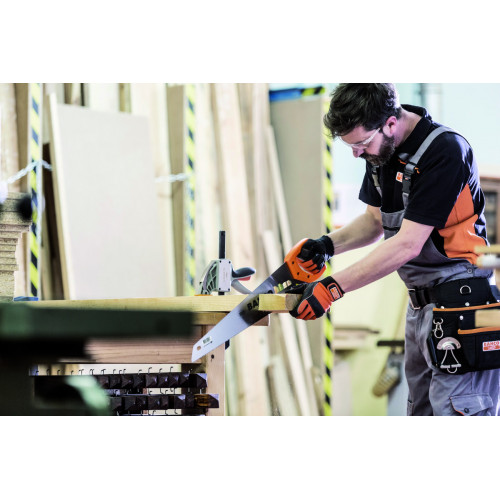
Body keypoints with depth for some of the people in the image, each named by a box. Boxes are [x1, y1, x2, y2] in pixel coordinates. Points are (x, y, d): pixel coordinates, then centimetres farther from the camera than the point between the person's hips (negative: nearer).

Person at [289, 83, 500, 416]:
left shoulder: (445, 151, -22)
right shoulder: (381, 151, 7)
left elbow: (408, 244, -24)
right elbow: (376, 220, 20)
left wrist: (334, 288, -25)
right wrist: (329, 245, 1)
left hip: (459, 302, -9)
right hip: (420, 302, 9)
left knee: (454, 411, -13)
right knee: (421, 408, 12)